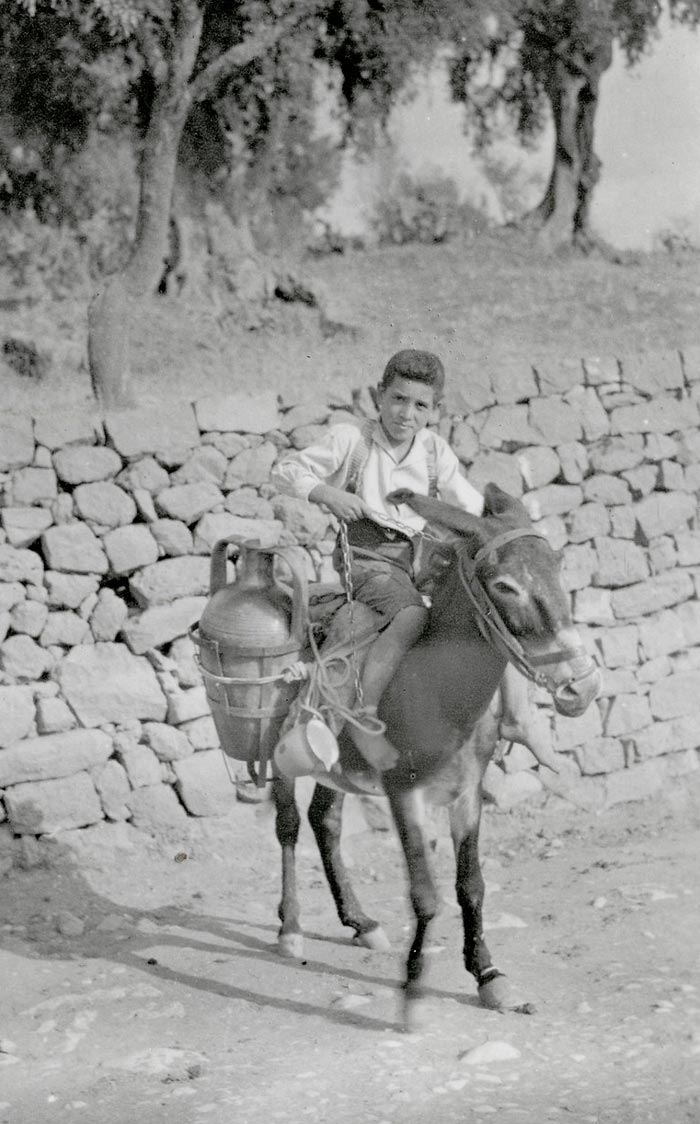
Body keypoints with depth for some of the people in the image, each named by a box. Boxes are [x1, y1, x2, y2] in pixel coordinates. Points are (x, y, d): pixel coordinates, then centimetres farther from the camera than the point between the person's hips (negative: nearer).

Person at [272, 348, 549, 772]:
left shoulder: (435, 451, 10)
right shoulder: (351, 440, -1)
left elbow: (470, 506, 13)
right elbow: (287, 471, -1)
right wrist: (329, 494, -17)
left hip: (423, 554, 5)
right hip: (367, 557, -5)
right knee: (413, 616, -35)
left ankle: (517, 716, -8)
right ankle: (365, 718, -33)